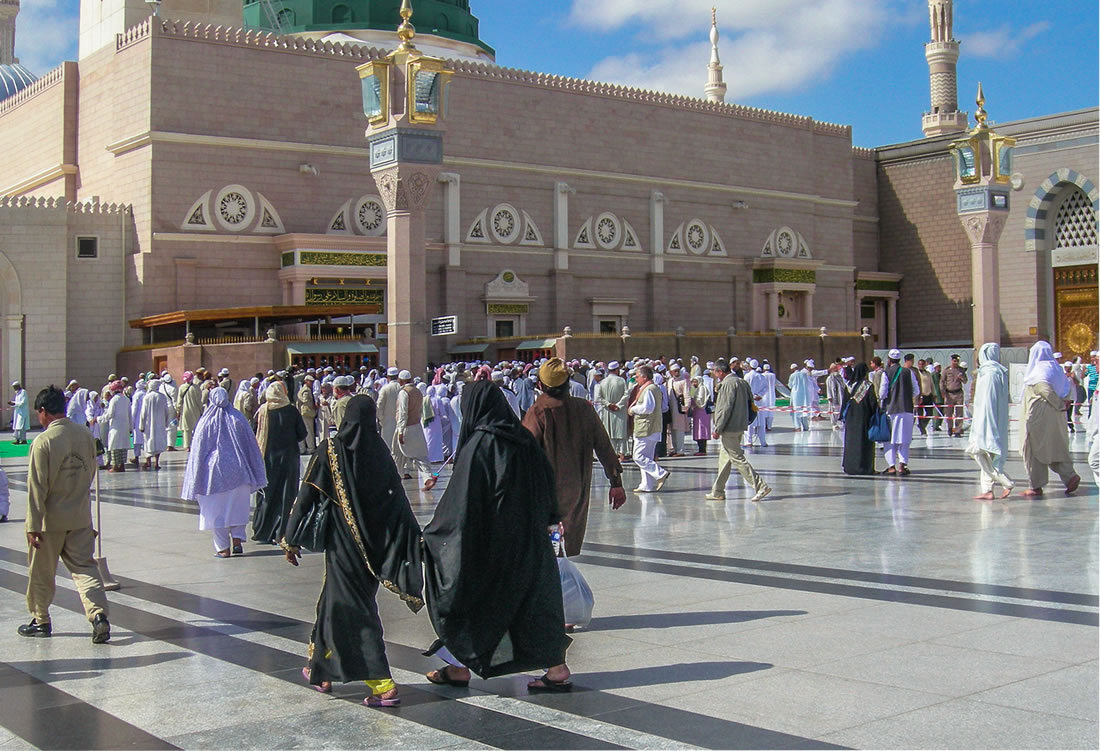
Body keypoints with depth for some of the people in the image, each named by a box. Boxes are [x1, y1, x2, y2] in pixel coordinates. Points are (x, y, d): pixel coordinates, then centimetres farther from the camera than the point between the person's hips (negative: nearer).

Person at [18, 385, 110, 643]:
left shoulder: (43, 441, -17)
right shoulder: (85, 435, 0)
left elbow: (37, 486, -17)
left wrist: (33, 525, -13)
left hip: (51, 519, -5)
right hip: (81, 517, 5)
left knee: (41, 573, 13)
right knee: (84, 567, 6)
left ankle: (40, 621, 27)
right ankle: (99, 614, -11)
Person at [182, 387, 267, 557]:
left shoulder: (206, 422, -6)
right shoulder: (238, 418, -1)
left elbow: (198, 450, -2)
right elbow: (251, 445, 3)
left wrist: (198, 479, 7)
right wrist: (252, 473, 11)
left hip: (214, 472, -2)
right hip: (238, 470, 2)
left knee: (217, 510, 6)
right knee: (237, 507, 15)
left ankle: (223, 548, 6)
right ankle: (237, 540, 4)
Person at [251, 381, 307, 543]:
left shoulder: (262, 411, -5)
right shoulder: (291, 410, -8)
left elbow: (254, 434, -3)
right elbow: (302, 434, -4)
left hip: (267, 457, 1)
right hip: (288, 456, -1)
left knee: (266, 494, 11)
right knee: (285, 495, 4)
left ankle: (262, 532, 15)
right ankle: (282, 533, 2)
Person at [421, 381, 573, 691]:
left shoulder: (480, 444, -16)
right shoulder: (524, 439, 3)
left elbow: (461, 498, -17)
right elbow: (548, 483, 10)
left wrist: (433, 532, -8)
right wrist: (546, 522, 18)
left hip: (489, 538, -6)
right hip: (529, 538, 6)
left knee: (469, 595, 9)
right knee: (536, 598, 10)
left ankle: (460, 668, 19)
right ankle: (557, 669, 11)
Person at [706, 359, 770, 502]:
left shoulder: (728, 384, -15)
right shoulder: (741, 382, 14)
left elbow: (726, 408, -20)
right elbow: (750, 402, 17)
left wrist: (717, 429, -16)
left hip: (729, 428, -10)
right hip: (740, 427, 10)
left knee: (737, 458, -7)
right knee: (724, 458, 15)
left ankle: (760, 486, -10)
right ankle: (718, 492, 21)